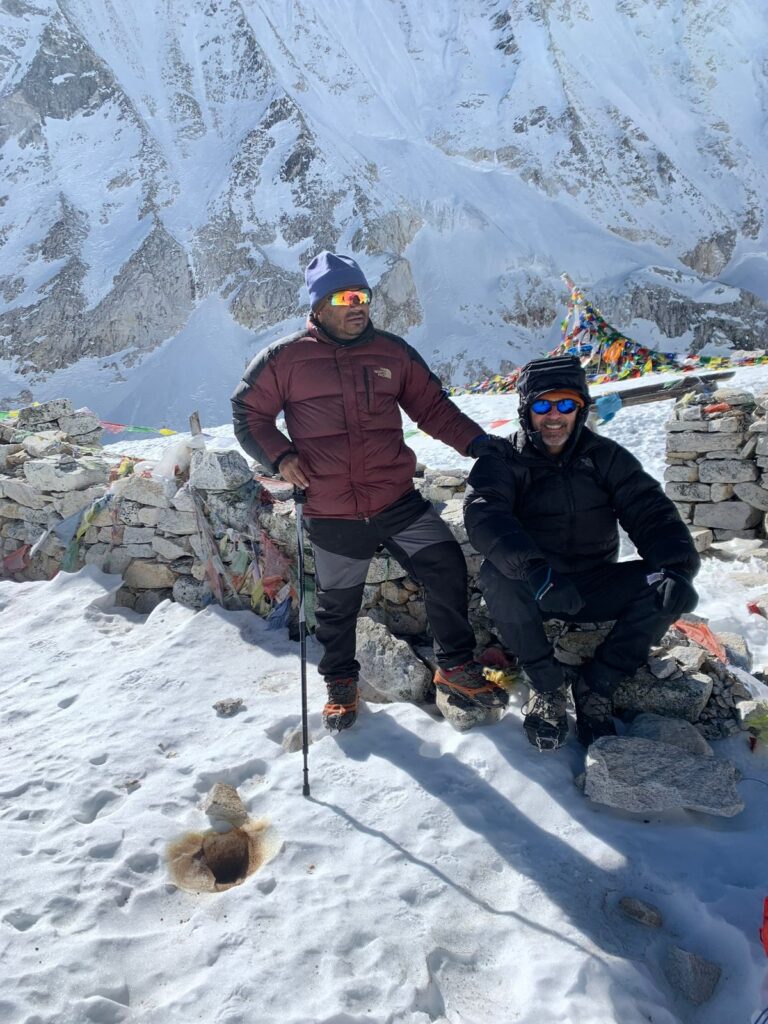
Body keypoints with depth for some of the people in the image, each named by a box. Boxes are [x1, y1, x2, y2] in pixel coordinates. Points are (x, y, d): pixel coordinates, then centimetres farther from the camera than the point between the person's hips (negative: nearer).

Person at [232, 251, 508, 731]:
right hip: (332, 514, -2)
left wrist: (476, 441, -5)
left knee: (448, 568, -4)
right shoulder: (286, 358, -2)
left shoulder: (393, 351, 6)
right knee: (338, 604, 13)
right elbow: (249, 411, 6)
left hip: (398, 500, 2)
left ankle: (458, 668, 18)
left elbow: (433, 406, 9)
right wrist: (279, 456, -10)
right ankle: (341, 684, 39)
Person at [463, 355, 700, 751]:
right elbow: (483, 513, -25)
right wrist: (533, 567, -43)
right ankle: (547, 683, -14)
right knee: (496, 573, -33)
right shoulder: (503, 460, -6)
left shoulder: (606, 457, 3)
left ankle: (596, 685, -8)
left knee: (670, 589, -21)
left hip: (594, 587, 2)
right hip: (531, 592, -2)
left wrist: (677, 567, -26)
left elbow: (652, 513, -6)